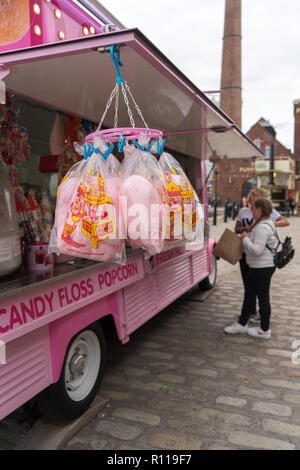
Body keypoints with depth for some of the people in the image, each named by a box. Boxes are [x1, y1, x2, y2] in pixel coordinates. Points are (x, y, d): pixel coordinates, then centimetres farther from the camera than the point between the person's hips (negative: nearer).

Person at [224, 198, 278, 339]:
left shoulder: (262, 227, -22)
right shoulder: (267, 224, 11)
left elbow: (257, 250, -29)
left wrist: (245, 238, -15)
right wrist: (247, 236, 8)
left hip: (262, 268, -11)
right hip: (258, 267, 11)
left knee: (263, 298, 3)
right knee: (248, 295, 17)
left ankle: (264, 330, 18)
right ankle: (242, 324, 28)